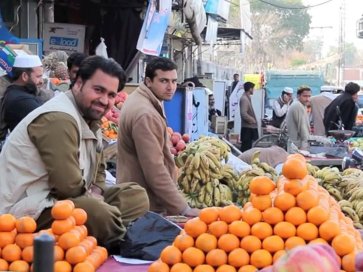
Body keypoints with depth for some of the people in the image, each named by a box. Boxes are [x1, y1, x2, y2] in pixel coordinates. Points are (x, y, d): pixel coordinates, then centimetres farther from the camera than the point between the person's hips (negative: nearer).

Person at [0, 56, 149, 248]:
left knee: (137, 197, 7)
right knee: (101, 214, -35)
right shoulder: (59, 119, -21)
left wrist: (95, 192, -2)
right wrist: (92, 196, -6)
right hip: (29, 211, -11)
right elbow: (68, 186, -26)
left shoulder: (91, 119, 11)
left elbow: (98, 170, 20)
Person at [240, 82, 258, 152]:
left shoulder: (247, 98, 14)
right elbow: (243, 114, -27)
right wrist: (253, 120, -15)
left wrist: (253, 120, 10)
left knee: (248, 147, 14)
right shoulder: (244, 99, -17)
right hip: (247, 127, -10)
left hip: (250, 127, 10)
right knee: (246, 148, -8)